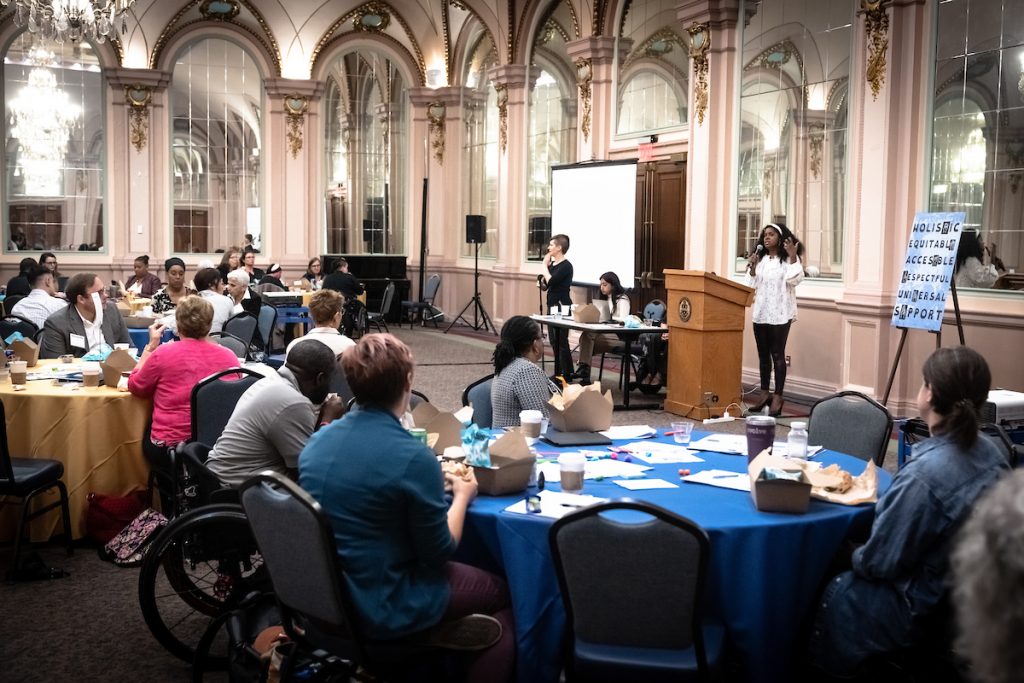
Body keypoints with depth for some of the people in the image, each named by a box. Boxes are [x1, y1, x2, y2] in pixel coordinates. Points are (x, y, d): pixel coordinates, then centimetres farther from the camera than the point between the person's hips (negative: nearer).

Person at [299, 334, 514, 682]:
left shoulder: (317, 441, -4)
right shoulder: (413, 457, -25)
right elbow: (439, 553, -15)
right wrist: (462, 496, 2)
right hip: (383, 611, -7)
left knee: (472, 574, 29)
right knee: (504, 592, 17)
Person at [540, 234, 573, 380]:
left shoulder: (566, 266, -14)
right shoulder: (552, 264, 10)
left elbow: (551, 281, -24)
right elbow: (545, 285, 16)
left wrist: (545, 265, -13)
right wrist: (542, 281, -5)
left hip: (562, 306, -9)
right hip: (552, 305, 9)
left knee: (561, 341, -5)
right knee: (554, 341, 13)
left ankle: (566, 374, 1)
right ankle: (558, 373, 21)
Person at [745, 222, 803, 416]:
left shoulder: (788, 259, -2)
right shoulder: (760, 259, 14)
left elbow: (794, 280, -16)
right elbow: (752, 285, 11)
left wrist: (793, 258, -24)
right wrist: (752, 267, -4)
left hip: (780, 314, -6)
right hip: (760, 313, 6)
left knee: (777, 354, -6)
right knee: (763, 354, 10)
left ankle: (778, 396, -3)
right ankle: (764, 393, 20)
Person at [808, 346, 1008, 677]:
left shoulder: (923, 475, -33)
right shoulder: (990, 452, -8)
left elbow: (878, 562, -22)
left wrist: (856, 558, 0)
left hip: (929, 611, -7)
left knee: (833, 592, 15)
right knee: (848, 575, 23)